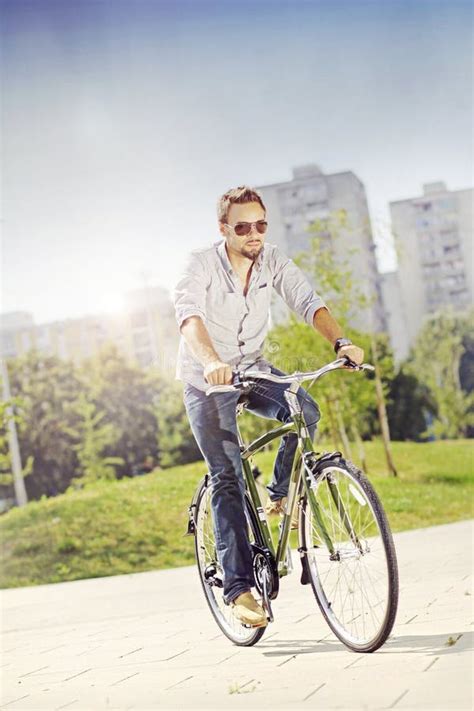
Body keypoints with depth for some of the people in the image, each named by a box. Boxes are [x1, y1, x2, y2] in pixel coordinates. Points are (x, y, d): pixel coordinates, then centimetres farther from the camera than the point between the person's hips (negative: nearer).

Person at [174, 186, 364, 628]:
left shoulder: (273, 261, -7)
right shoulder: (201, 265, -20)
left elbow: (308, 302, -19)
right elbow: (188, 314, -37)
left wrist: (341, 342, -38)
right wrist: (211, 362, -56)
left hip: (253, 369, 4)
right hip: (207, 381, -4)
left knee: (304, 411, -24)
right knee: (227, 477, -11)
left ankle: (280, 495, 2)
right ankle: (239, 587, -9)